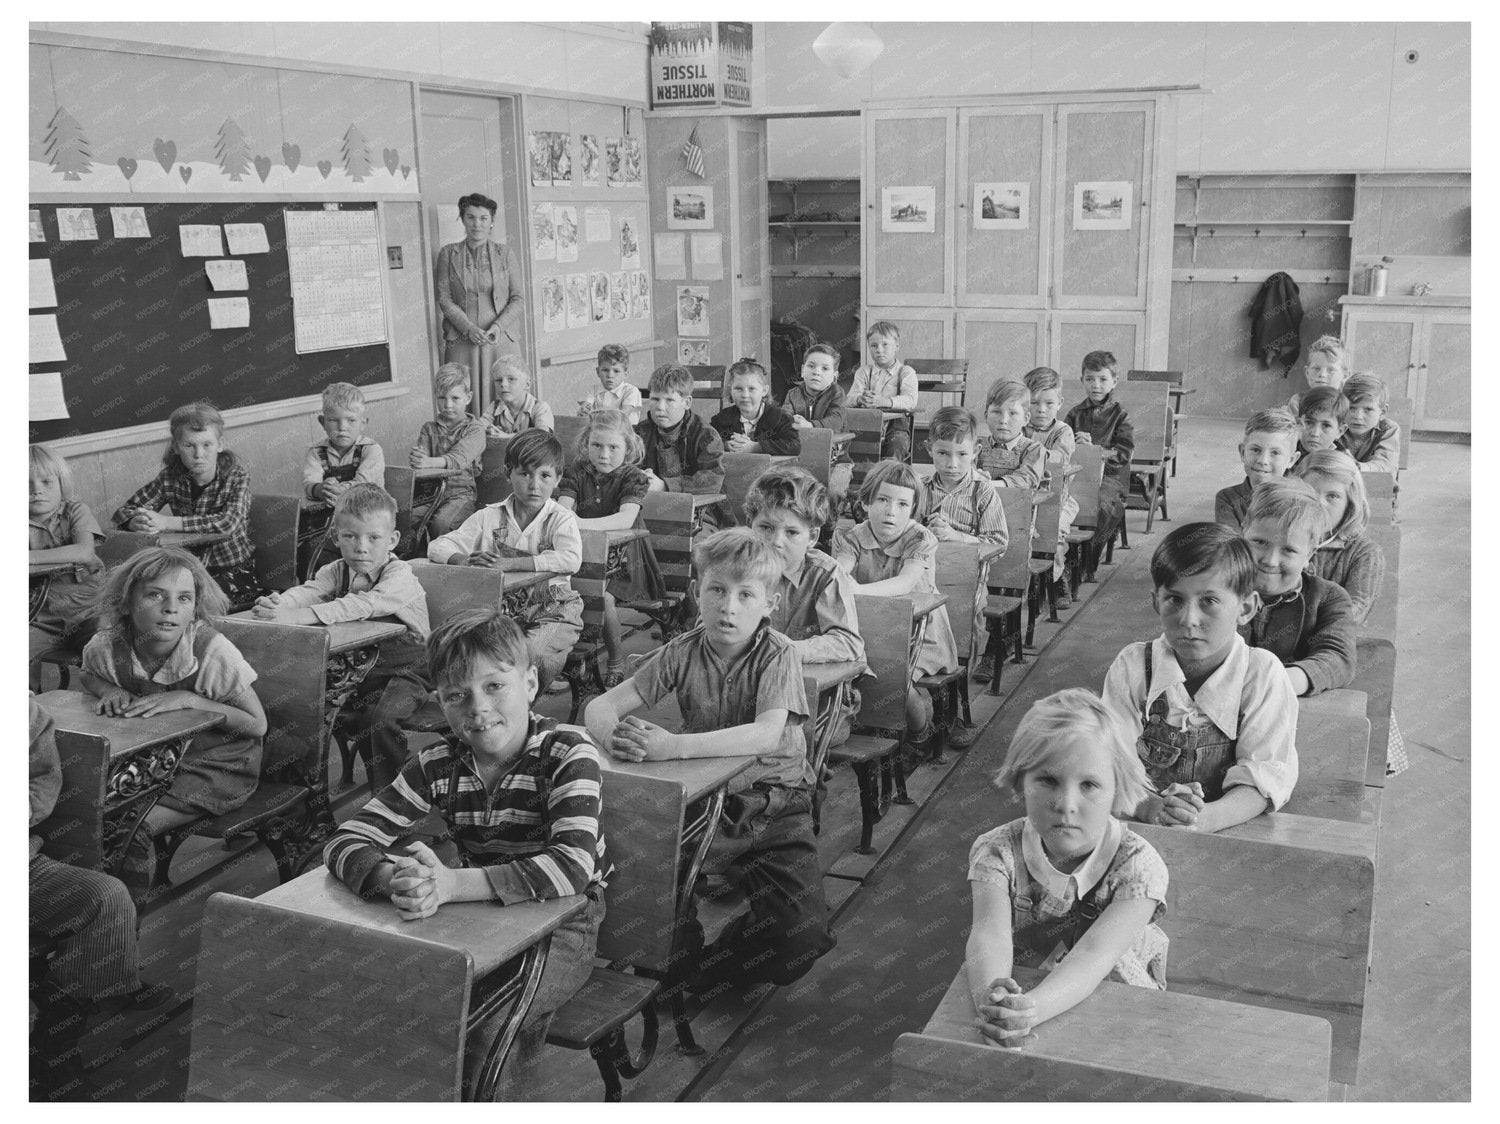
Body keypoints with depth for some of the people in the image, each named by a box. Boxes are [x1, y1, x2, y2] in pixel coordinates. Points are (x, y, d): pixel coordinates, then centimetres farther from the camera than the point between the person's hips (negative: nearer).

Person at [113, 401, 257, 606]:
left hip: (234, 572, -3)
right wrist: (138, 522, -22)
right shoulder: (171, 476, 1)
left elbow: (228, 523, -26)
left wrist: (167, 523, -28)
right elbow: (124, 512, 3)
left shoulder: (236, 477, -9)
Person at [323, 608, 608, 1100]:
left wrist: (451, 884, -41)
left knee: (487, 1019, -28)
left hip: (560, 926, -4)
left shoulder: (567, 754, -20)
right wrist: (395, 878, -35)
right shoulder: (437, 764, -7)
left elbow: (571, 867, -33)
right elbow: (344, 842, -11)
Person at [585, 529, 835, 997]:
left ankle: (700, 974, 8)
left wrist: (673, 746, -42)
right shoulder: (683, 652, -4)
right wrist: (613, 737, -32)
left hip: (773, 804, -2)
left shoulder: (778, 655, -14)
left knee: (802, 936, -19)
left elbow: (768, 733, -31)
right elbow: (602, 705, -6)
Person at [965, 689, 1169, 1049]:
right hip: (1019, 1000, 1)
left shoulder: (1137, 866, -15)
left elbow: (1094, 953, -29)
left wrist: (1033, 1008, -46)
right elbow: (990, 934, -27)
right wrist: (991, 995, -49)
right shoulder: (998, 852, -11)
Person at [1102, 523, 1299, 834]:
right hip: (1139, 829, 0)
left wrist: (1205, 818, -28)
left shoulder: (1262, 674, -2)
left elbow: (1265, 776, -10)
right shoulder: (1132, 667, 0)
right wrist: (1152, 808, -28)